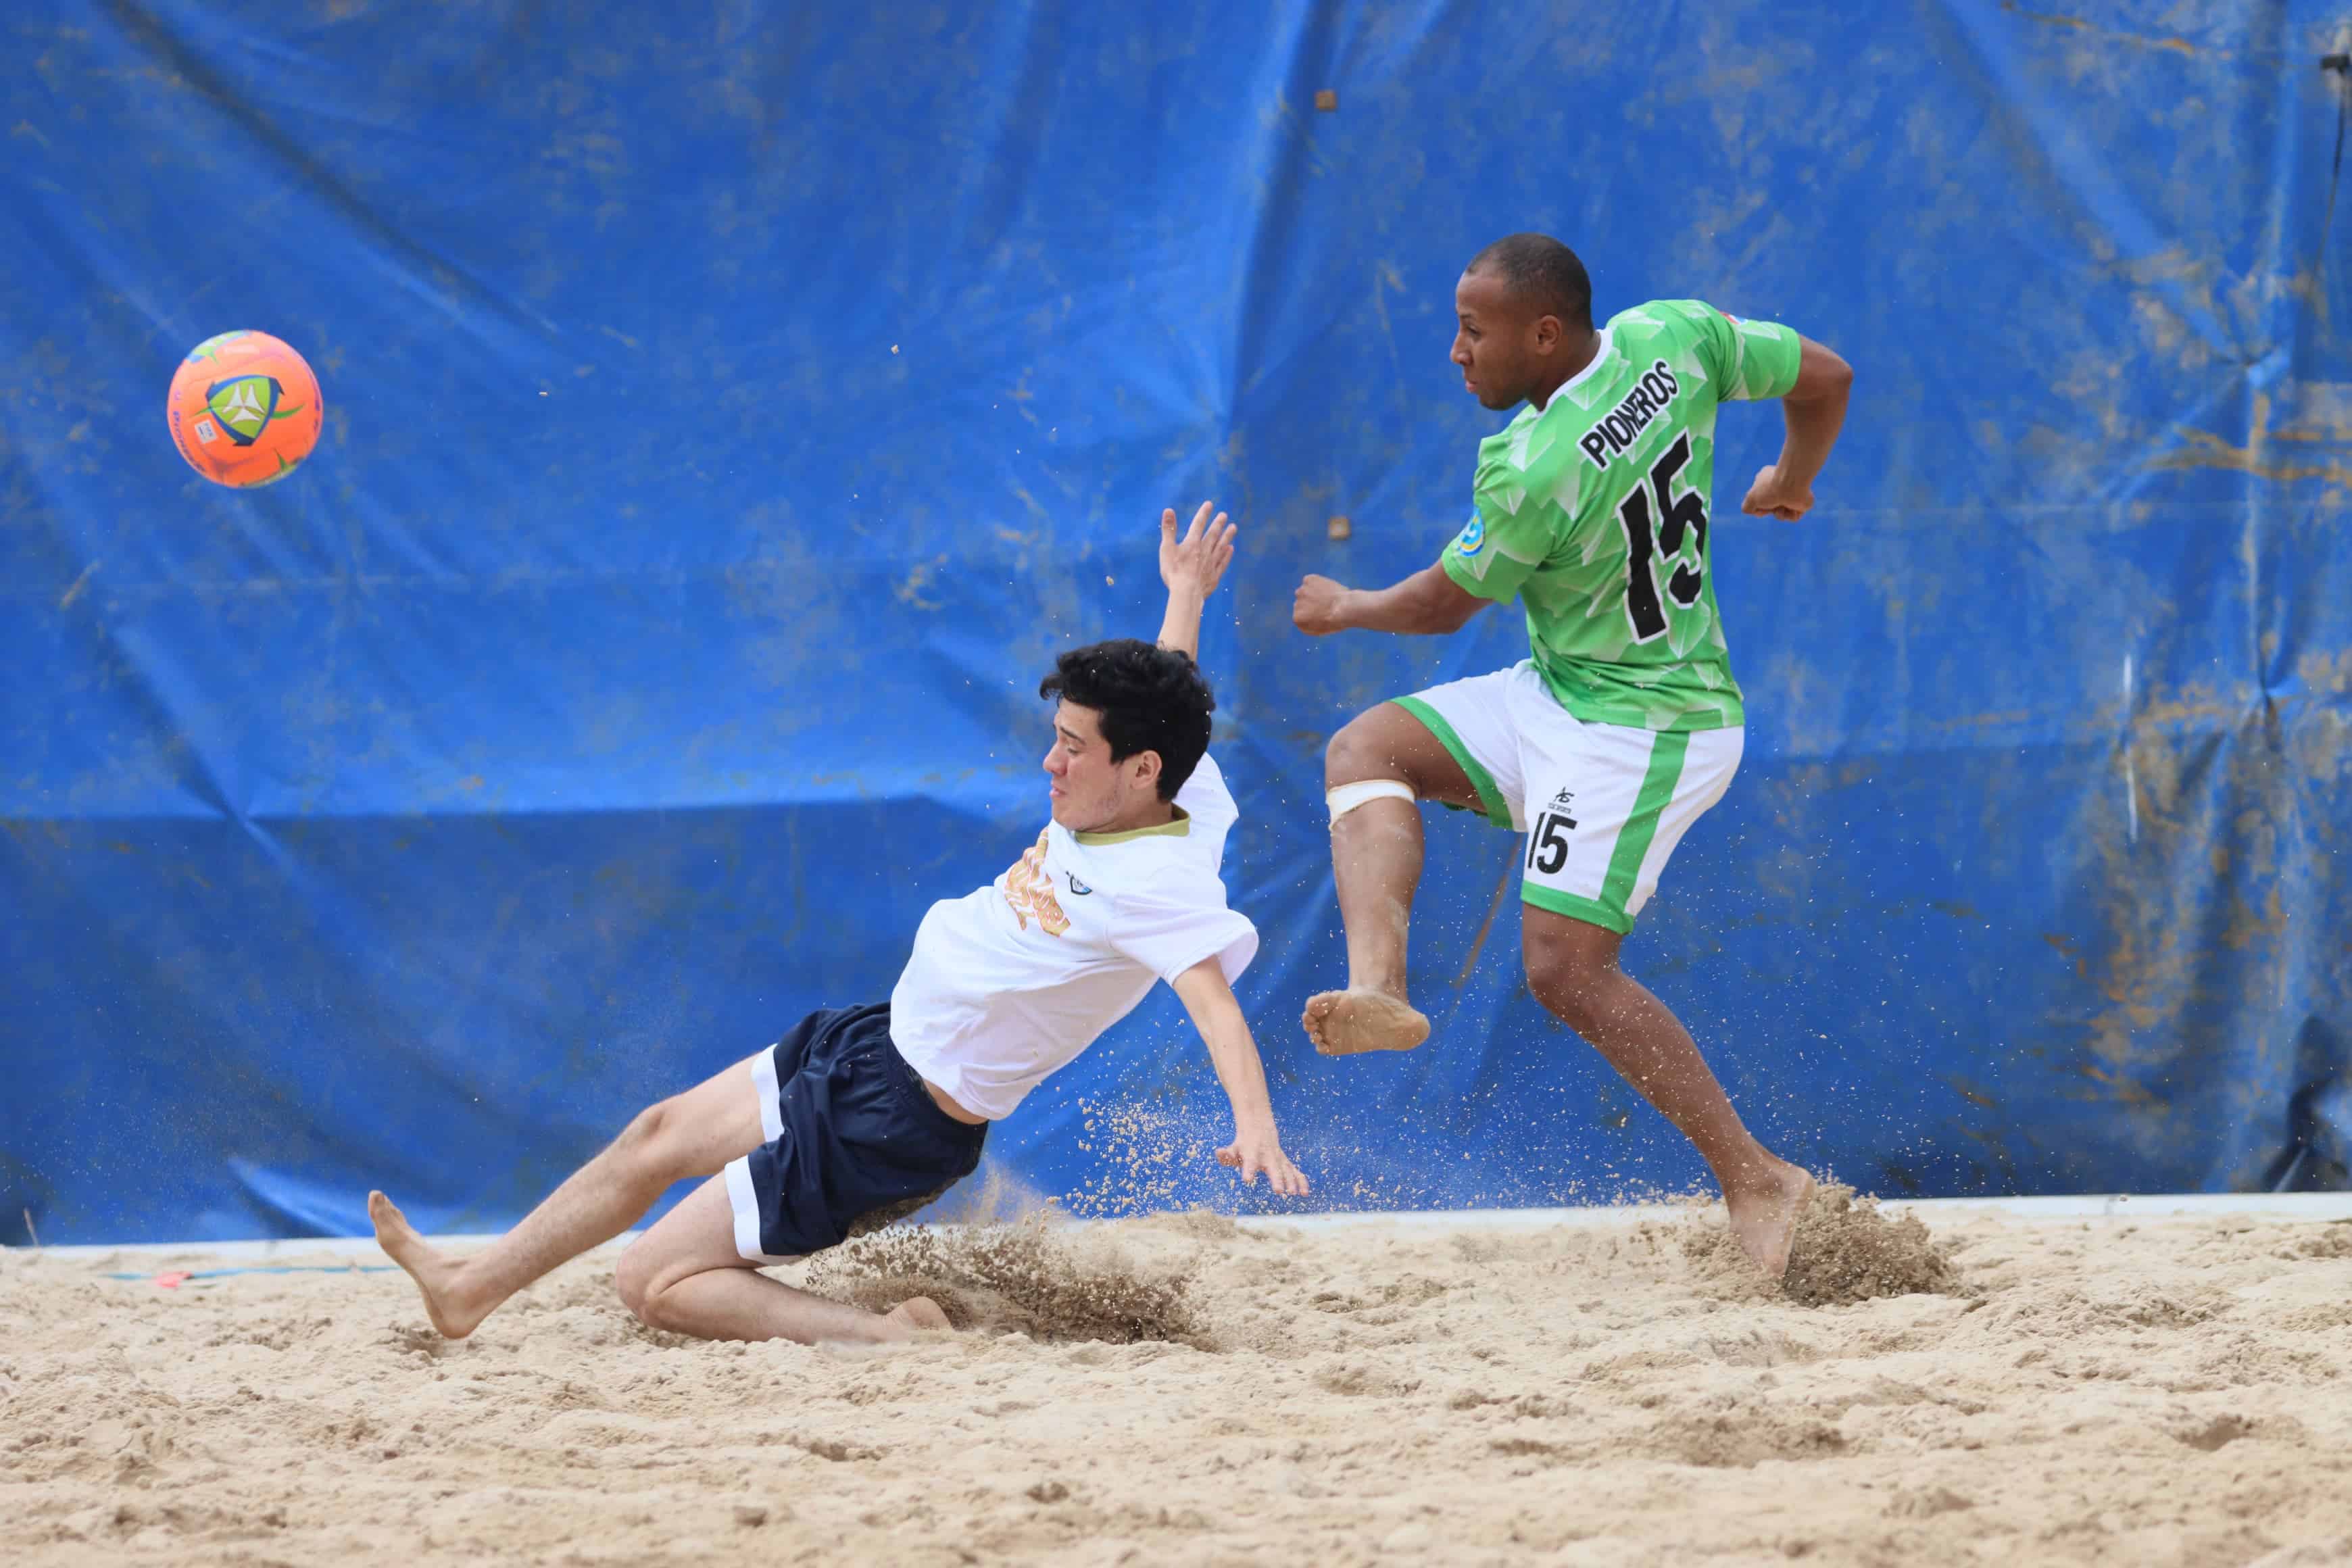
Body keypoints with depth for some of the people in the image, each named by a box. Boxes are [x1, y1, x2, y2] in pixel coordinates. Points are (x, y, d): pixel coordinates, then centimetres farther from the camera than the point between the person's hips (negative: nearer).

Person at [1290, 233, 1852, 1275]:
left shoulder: (1534, 469, -25)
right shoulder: (1671, 338, -5)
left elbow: (1444, 604, -8)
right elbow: (1824, 378, 7)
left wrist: (1344, 610, 13)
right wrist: (1791, 484, 28)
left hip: (1644, 731, -10)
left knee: (1567, 972, -14)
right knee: (1365, 751, -1)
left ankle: (1755, 1180, -5)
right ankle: (1378, 986, -20)